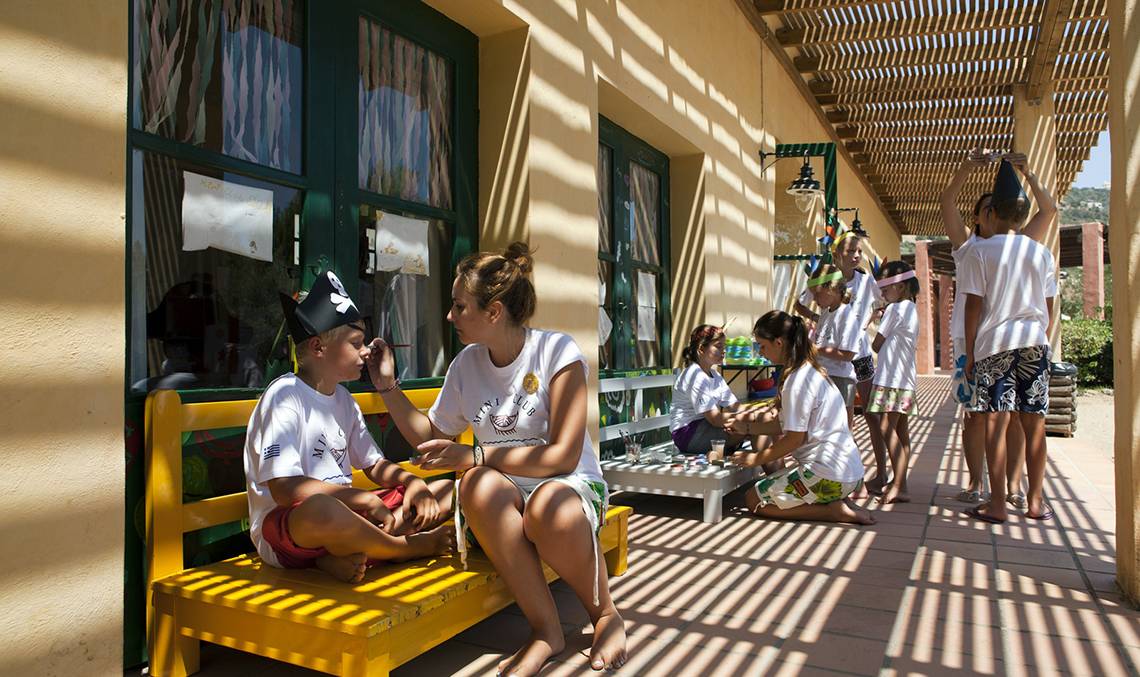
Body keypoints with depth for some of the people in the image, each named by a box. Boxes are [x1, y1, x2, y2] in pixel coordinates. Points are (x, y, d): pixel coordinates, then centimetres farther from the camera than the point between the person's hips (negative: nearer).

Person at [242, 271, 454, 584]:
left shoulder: (343, 399, 14)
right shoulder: (285, 396, -13)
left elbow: (374, 464, 19)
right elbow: (284, 488, -23)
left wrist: (413, 483, -2)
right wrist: (362, 498, -24)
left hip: (344, 511, 8)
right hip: (284, 529, -8)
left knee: (446, 490, 2)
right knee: (321, 511, -44)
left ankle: (350, 554, -19)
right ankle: (409, 547, -13)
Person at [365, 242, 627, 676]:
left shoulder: (555, 351, -12)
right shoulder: (466, 365, 3)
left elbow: (563, 456, -18)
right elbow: (430, 437, 17)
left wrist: (473, 455, -23)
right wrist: (387, 387, 5)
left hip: (569, 485, -3)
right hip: (504, 498, 4)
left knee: (550, 509, -39)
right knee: (478, 485, -32)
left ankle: (606, 616, -7)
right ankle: (545, 629, -19)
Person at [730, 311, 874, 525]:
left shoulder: (797, 379, -18)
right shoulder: (811, 371, 12)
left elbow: (795, 438, -17)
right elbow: (783, 424, 16)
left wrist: (756, 458, -7)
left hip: (828, 475, -10)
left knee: (754, 499, 1)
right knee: (769, 486, 23)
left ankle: (833, 510, -5)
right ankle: (837, 501, 9)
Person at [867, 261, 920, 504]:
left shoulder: (894, 309, -10)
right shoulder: (912, 309, 18)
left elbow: (877, 345, -5)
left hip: (890, 379, -10)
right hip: (906, 381, 10)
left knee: (887, 429, -13)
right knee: (901, 431, 9)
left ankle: (898, 487, -18)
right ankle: (899, 483, 13)